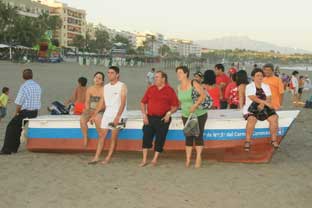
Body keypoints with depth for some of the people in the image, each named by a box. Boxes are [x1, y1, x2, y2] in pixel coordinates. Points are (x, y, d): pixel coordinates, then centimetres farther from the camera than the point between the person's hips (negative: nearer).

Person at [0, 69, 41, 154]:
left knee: (11, 128, 5)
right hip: (35, 112, 7)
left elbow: (19, 103, -14)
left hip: (25, 112, -7)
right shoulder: (37, 86, 7)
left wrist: (17, 112, 1)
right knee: (18, 128, 22)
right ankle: (14, 148, 25)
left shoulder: (24, 87, -15)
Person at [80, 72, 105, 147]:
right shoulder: (90, 89, 9)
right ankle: (85, 138, -12)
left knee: (97, 119, -37)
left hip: (100, 111, -3)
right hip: (90, 110, 3)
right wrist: (87, 110, -9)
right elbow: (87, 102, 9)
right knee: (82, 119, -29)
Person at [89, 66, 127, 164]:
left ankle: (108, 158, 5)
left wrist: (117, 117, -22)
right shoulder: (106, 87, 12)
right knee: (101, 135, 3)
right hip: (107, 114, 6)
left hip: (118, 115, -6)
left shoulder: (122, 86, -6)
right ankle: (96, 157, 6)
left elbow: (123, 103, -13)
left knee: (114, 137, -2)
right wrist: (94, 115, 12)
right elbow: (102, 103, 17)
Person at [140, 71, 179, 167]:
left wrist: (169, 113, -13)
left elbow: (175, 106, 2)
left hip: (163, 119, -2)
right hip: (150, 118, 2)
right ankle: (144, 160, 4)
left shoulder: (170, 90, 1)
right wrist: (144, 114, 3)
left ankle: (155, 159, 14)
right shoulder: (150, 89, 9)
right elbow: (143, 102, 13)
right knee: (146, 136, -3)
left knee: (160, 139, 2)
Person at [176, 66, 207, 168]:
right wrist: (183, 107, 4)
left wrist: (195, 105, -31)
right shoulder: (179, 88, 4)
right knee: (188, 137, 4)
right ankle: (188, 160, 7)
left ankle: (198, 159, 5)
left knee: (198, 136, -2)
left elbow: (203, 94, -23)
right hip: (186, 115, 5)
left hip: (199, 114, -5)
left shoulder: (194, 84, -13)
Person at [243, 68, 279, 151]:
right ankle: (247, 141, -25)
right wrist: (266, 102, -27)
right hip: (251, 109, -4)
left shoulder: (266, 86, 15)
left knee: (274, 118, -22)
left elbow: (269, 99, 3)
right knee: (251, 119, -34)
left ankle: (274, 140, -8)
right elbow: (253, 98, -17)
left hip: (264, 109, 4)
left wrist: (262, 104, -18)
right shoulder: (249, 87, -1)